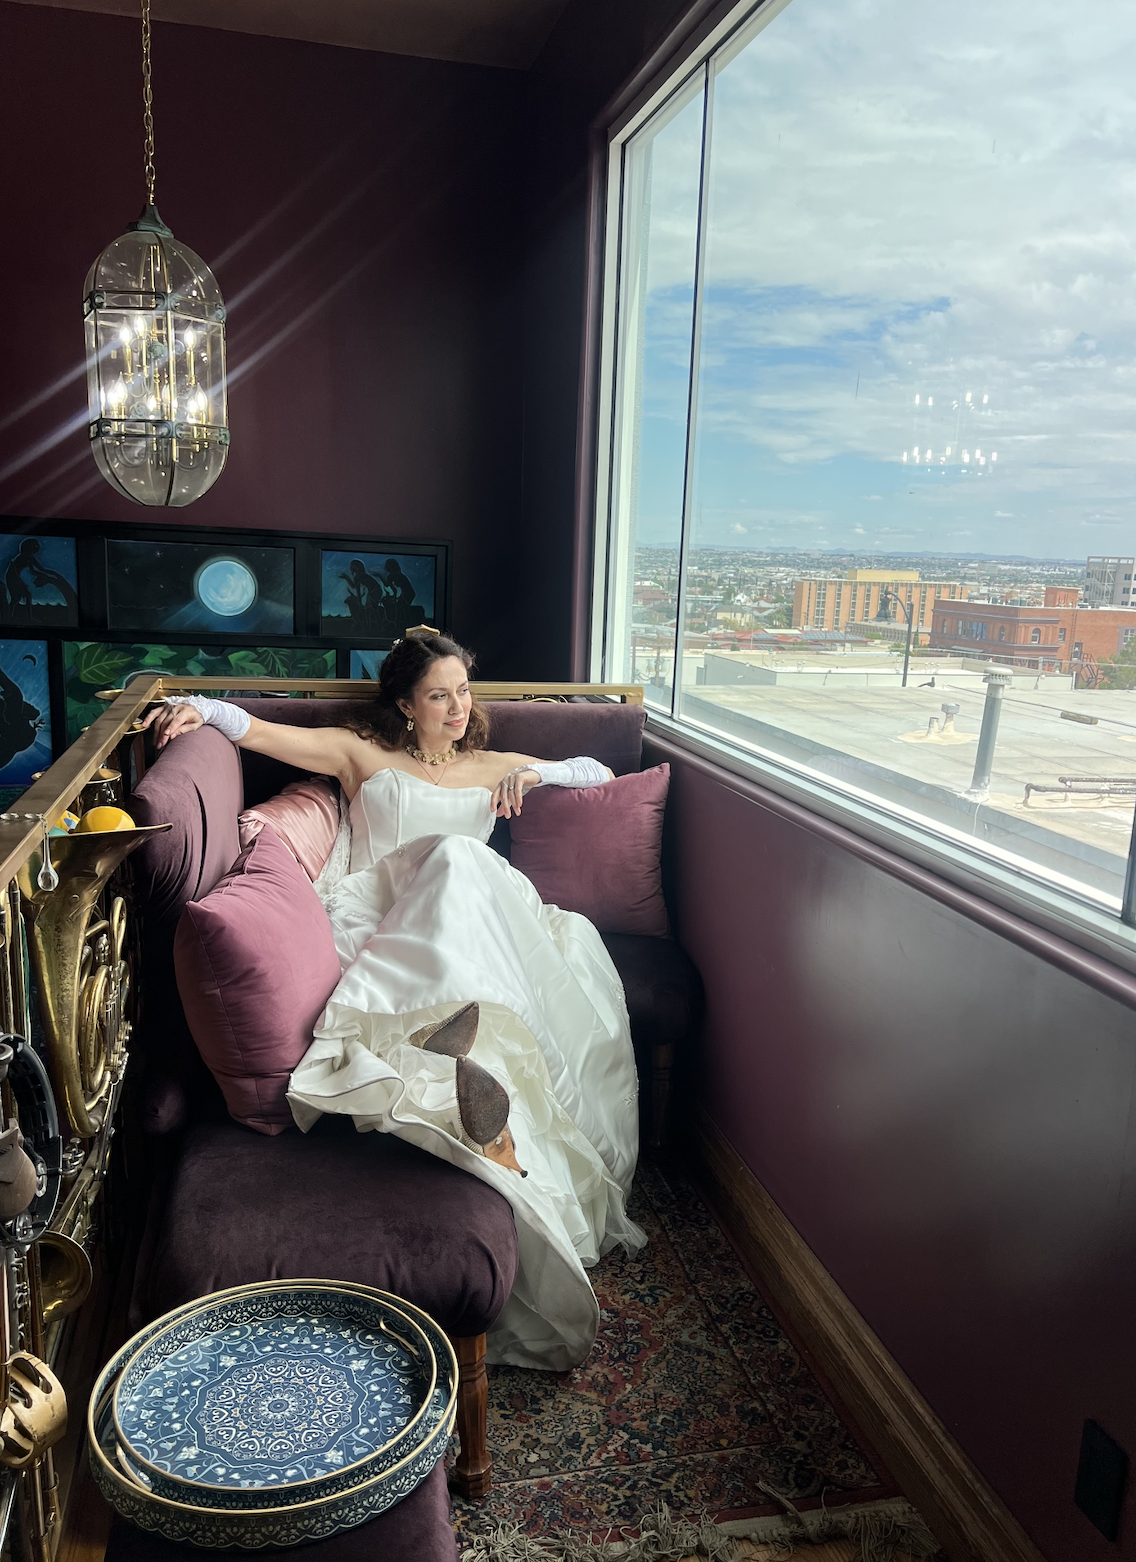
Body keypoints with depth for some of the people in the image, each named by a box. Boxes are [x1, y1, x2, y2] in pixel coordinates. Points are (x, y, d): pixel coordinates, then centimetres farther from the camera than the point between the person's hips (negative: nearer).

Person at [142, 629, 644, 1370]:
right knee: (456, 860, -37)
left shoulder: (492, 767, 31)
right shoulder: (362, 753, 25)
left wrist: (538, 773, 13)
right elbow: (260, 732, 14)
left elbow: (602, 773, 32)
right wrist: (201, 707, -7)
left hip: (472, 927, 3)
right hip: (378, 915, -2)